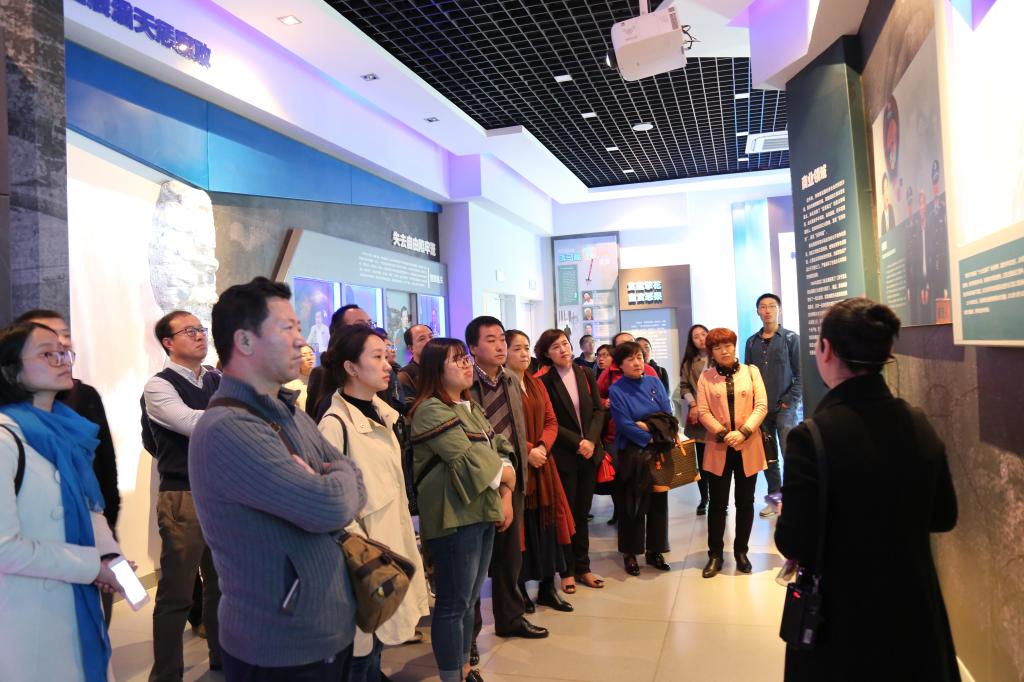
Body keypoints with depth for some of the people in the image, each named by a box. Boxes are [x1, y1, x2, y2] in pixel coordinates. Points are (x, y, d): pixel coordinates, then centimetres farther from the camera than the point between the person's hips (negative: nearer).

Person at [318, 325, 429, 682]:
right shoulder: (335, 423, -18)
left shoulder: (381, 413, 7)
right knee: (360, 649, 7)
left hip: (391, 543, 8)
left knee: (377, 639, 19)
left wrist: (403, 539, 16)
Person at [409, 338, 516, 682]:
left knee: (470, 599, 18)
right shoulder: (431, 410, -14)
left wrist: (506, 496, -2)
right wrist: (505, 475, -3)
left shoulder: (470, 407, 14)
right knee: (453, 603, 1)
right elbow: (470, 462, -19)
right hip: (454, 519, -9)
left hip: (483, 513, 9)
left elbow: (499, 450, 11)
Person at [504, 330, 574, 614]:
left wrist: (542, 447, -8)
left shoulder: (537, 383, 14)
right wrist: (527, 452, -19)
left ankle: (547, 587, 22)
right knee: (521, 525, 2)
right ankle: (519, 590, 16)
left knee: (546, 523, 10)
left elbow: (551, 421, 10)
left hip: (541, 462, 7)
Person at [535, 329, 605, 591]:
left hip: (590, 453, 4)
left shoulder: (585, 374, 6)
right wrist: (577, 442, -14)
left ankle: (582, 567, 23)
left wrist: (591, 440, -10)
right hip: (563, 456, -4)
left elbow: (598, 410, 4)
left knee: (582, 512, 11)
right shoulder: (544, 381, -7)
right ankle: (567, 571, 17)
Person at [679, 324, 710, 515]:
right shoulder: (689, 363, 12)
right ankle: (703, 499, 21)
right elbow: (684, 387, 6)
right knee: (702, 460, 9)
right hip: (698, 415, 3)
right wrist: (693, 405, -8)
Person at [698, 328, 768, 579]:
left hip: (748, 447, 1)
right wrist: (723, 434, -17)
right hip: (718, 448, -1)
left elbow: (761, 406, -3)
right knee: (718, 503, 5)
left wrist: (743, 432, -16)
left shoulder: (751, 371, 5)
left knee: (745, 502, 9)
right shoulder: (706, 377, 4)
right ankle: (715, 554, 15)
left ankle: (741, 551, 24)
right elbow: (703, 411, -4)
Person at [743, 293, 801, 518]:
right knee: (768, 457, 9)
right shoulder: (752, 342, 10)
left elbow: (800, 374, -3)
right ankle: (774, 497, 19)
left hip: (785, 408, -3)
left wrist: (790, 401, -11)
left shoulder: (791, 339, 0)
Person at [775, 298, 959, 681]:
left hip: (840, 620, -4)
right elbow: (943, 517, 5)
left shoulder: (812, 437, -26)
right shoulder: (920, 426, -7)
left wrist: (785, 528, -2)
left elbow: (796, 546, -23)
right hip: (914, 610, 5)